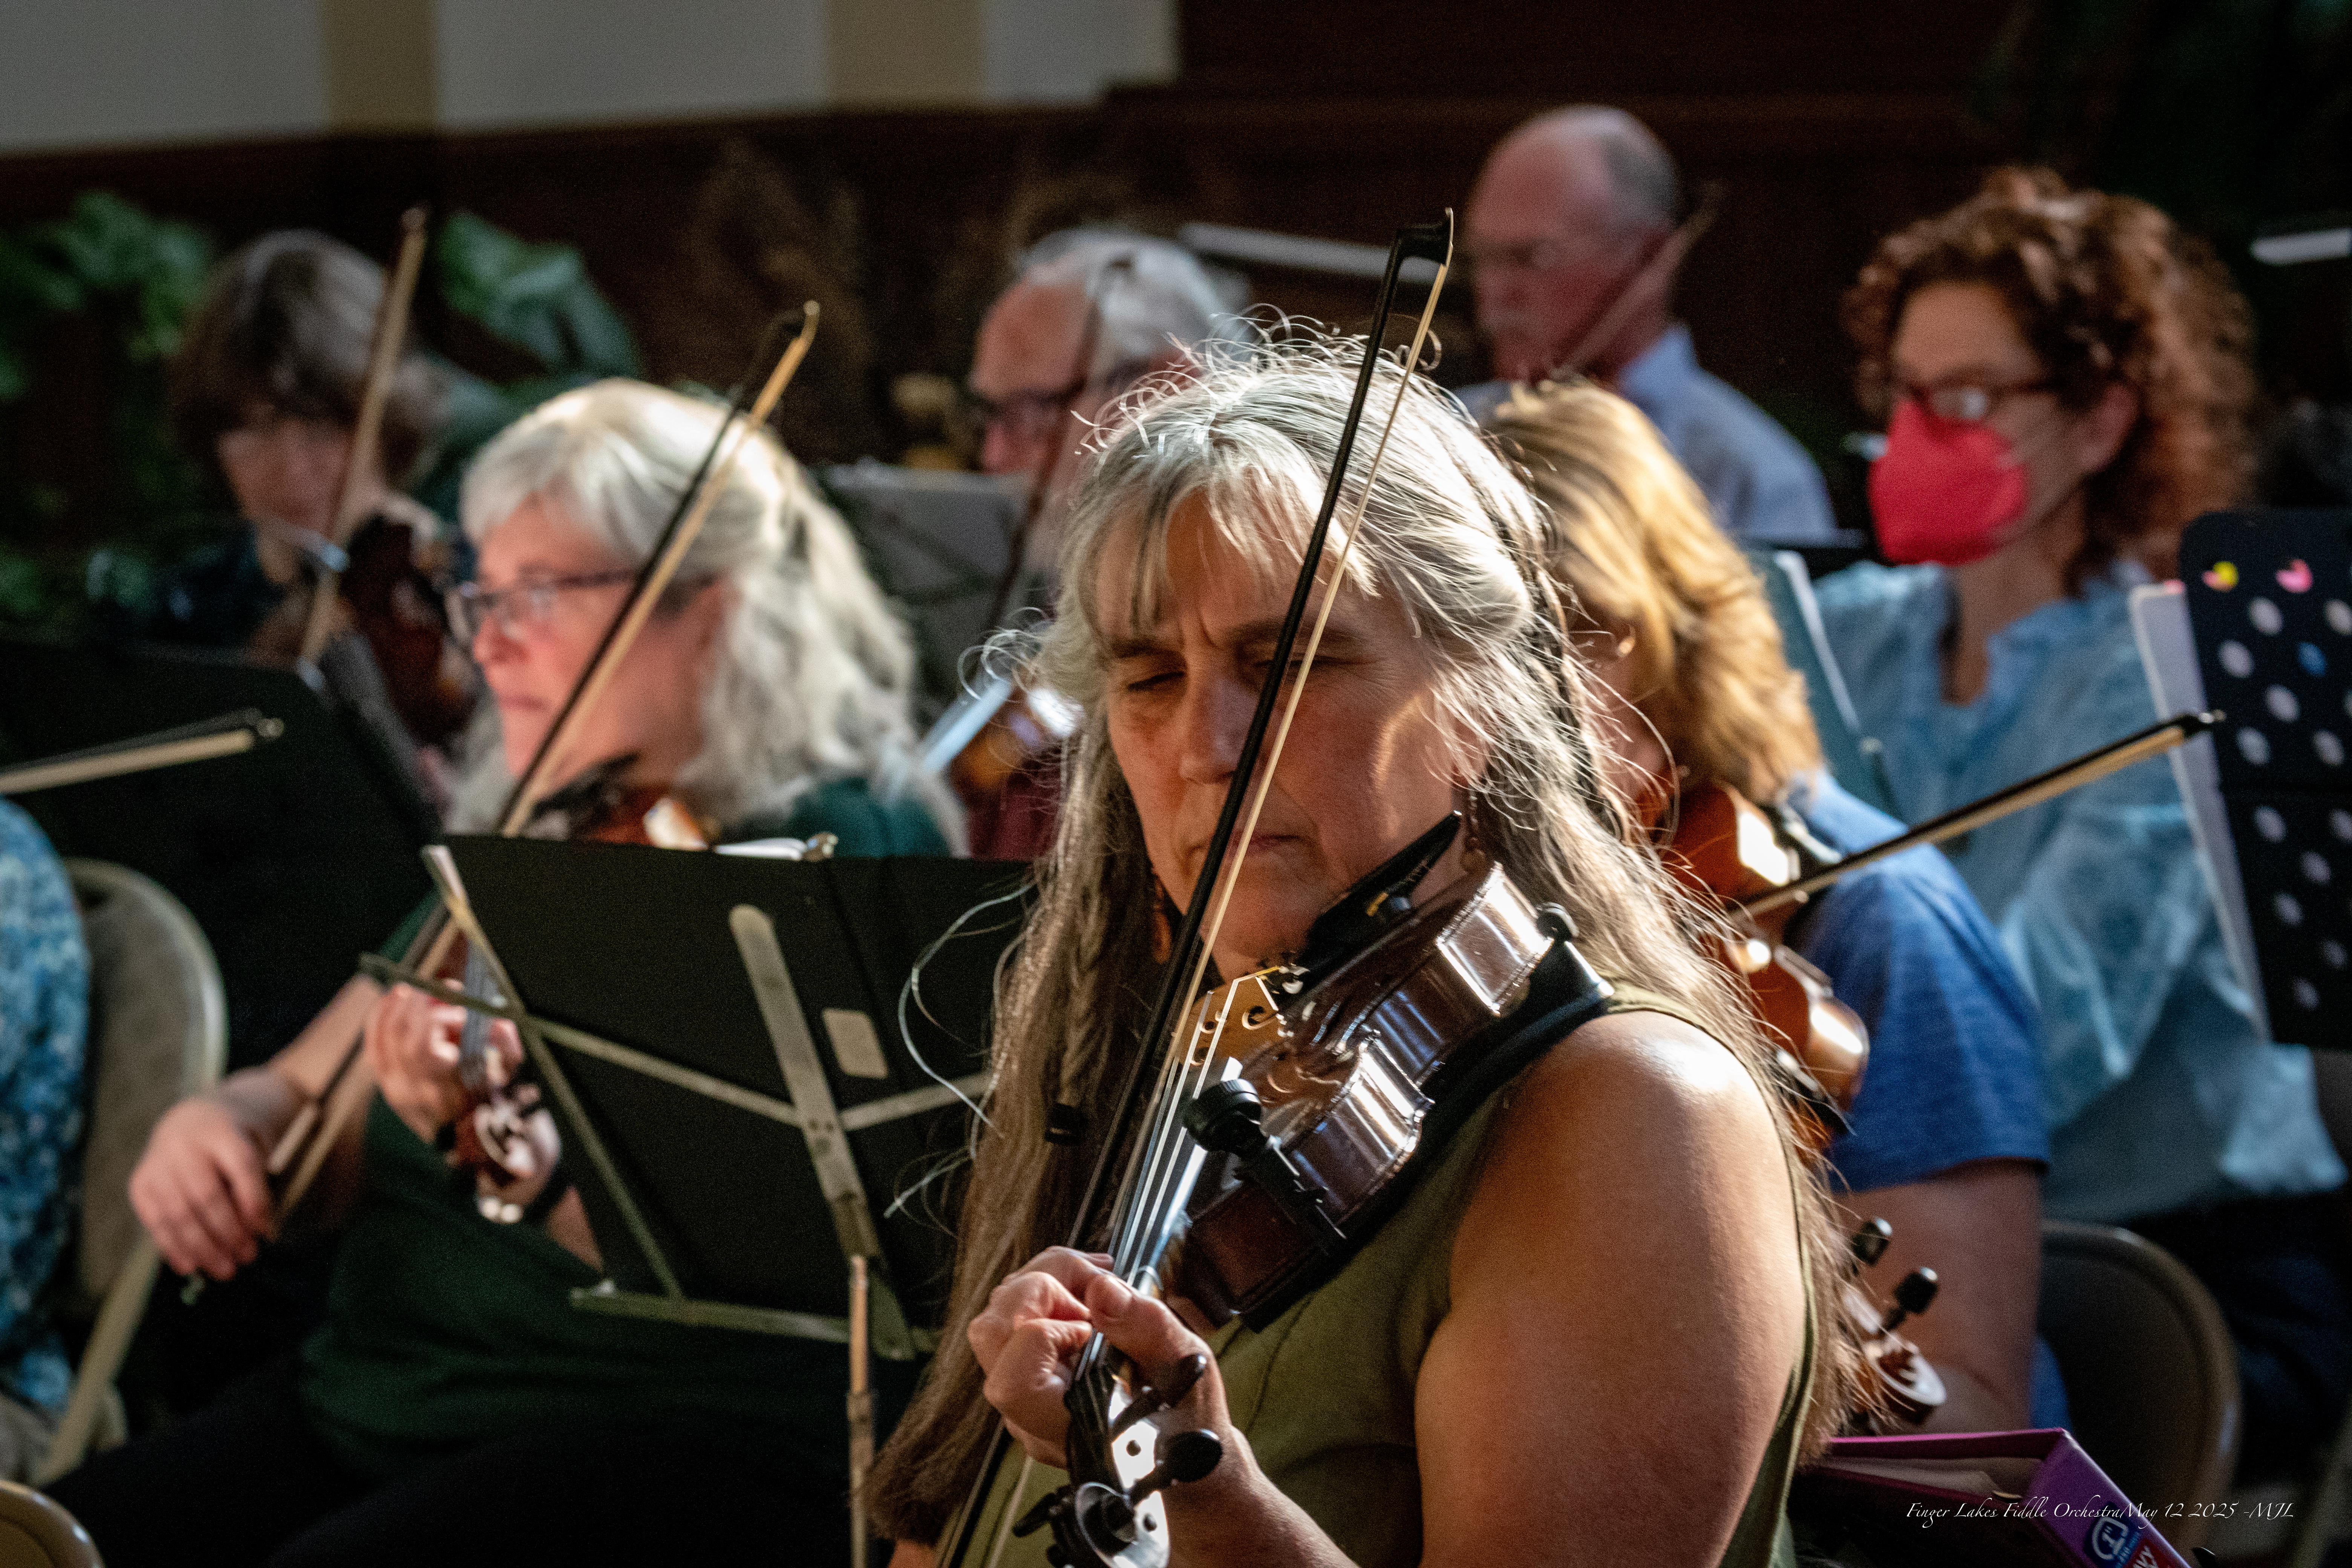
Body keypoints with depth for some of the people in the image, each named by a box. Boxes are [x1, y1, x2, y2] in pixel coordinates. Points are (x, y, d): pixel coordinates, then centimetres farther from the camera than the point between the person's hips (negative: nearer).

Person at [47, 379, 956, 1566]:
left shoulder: (843, 851, -9)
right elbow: (313, 1085, 20)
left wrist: (523, 1162, -36)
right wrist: (228, 1122, -3)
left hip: (682, 1426, -7)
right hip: (367, 1400, 7)